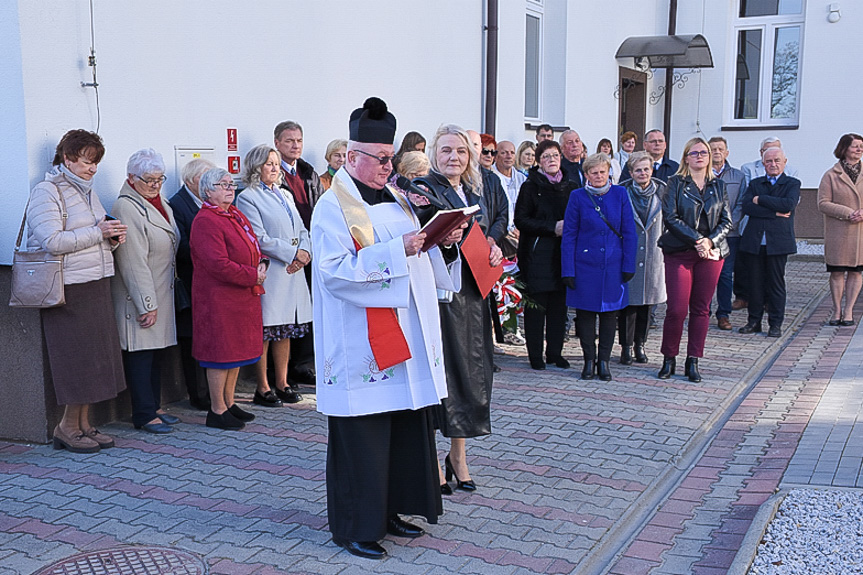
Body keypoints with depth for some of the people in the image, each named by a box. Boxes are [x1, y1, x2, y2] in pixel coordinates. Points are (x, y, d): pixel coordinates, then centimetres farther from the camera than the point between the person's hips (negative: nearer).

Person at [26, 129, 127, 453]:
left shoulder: (86, 190, 18)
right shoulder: (46, 192, -9)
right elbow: (53, 241, -20)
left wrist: (113, 236, 5)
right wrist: (97, 233, -16)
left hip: (96, 285, 8)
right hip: (69, 289, -8)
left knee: (95, 356, 9)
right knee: (76, 356, -3)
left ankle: (83, 424, 19)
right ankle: (68, 427, 11)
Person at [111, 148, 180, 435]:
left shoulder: (160, 203, 14)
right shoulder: (126, 208, -15)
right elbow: (134, 262, -20)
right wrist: (147, 304, -20)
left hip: (162, 293, 9)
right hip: (138, 296, -9)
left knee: (157, 351, 13)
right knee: (140, 354, -3)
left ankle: (154, 407, 23)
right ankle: (144, 415, 4)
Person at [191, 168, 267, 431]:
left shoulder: (235, 215, 14)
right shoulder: (205, 222, -16)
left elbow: (253, 246, 21)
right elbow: (219, 265, -23)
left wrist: (261, 263, -1)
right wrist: (253, 276, -17)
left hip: (243, 296, 9)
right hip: (218, 298, -9)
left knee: (237, 350, 15)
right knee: (222, 352, -2)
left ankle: (229, 403, 27)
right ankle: (217, 411, 9)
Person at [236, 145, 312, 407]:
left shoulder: (285, 195, 19)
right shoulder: (247, 198, -4)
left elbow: (301, 230, 16)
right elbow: (260, 239, -13)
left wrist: (305, 252, -4)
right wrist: (293, 253, -12)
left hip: (292, 272, 7)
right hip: (268, 274, -7)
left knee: (286, 331, 10)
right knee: (264, 332, -2)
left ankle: (282, 383, 19)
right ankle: (262, 388, 7)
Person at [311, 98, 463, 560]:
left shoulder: (394, 200, 16)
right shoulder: (332, 208, -8)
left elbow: (422, 262, 20)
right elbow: (336, 269, -20)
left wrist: (442, 243, 0)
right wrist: (397, 250, -24)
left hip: (406, 335, 8)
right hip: (361, 345, -8)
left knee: (406, 425, 11)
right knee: (362, 435, 0)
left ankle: (389, 509, 26)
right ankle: (354, 527, 13)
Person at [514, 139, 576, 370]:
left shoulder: (569, 187, 14)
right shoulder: (530, 187, 1)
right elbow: (521, 221, -6)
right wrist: (552, 228, -13)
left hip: (562, 254, 4)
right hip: (537, 254, -4)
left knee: (559, 304, 4)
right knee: (536, 305, -4)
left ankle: (555, 351, 15)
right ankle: (535, 355, 5)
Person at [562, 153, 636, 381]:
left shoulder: (619, 194, 3)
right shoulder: (577, 197, -1)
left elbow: (628, 232, 4)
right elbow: (569, 235, 0)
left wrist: (628, 266, -2)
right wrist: (568, 270, -6)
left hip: (613, 265, 1)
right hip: (585, 265, -1)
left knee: (610, 311, 6)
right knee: (585, 312, 4)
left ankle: (604, 361, 18)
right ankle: (589, 360, 18)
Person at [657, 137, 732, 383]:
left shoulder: (718, 185, 13)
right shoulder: (675, 182, 3)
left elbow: (726, 221, 9)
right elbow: (670, 217, -6)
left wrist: (710, 241, -9)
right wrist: (696, 240, -14)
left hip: (711, 253, 3)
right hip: (679, 252, -3)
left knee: (701, 309, 4)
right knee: (677, 309, -9)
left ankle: (693, 362, 12)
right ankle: (669, 359, 8)